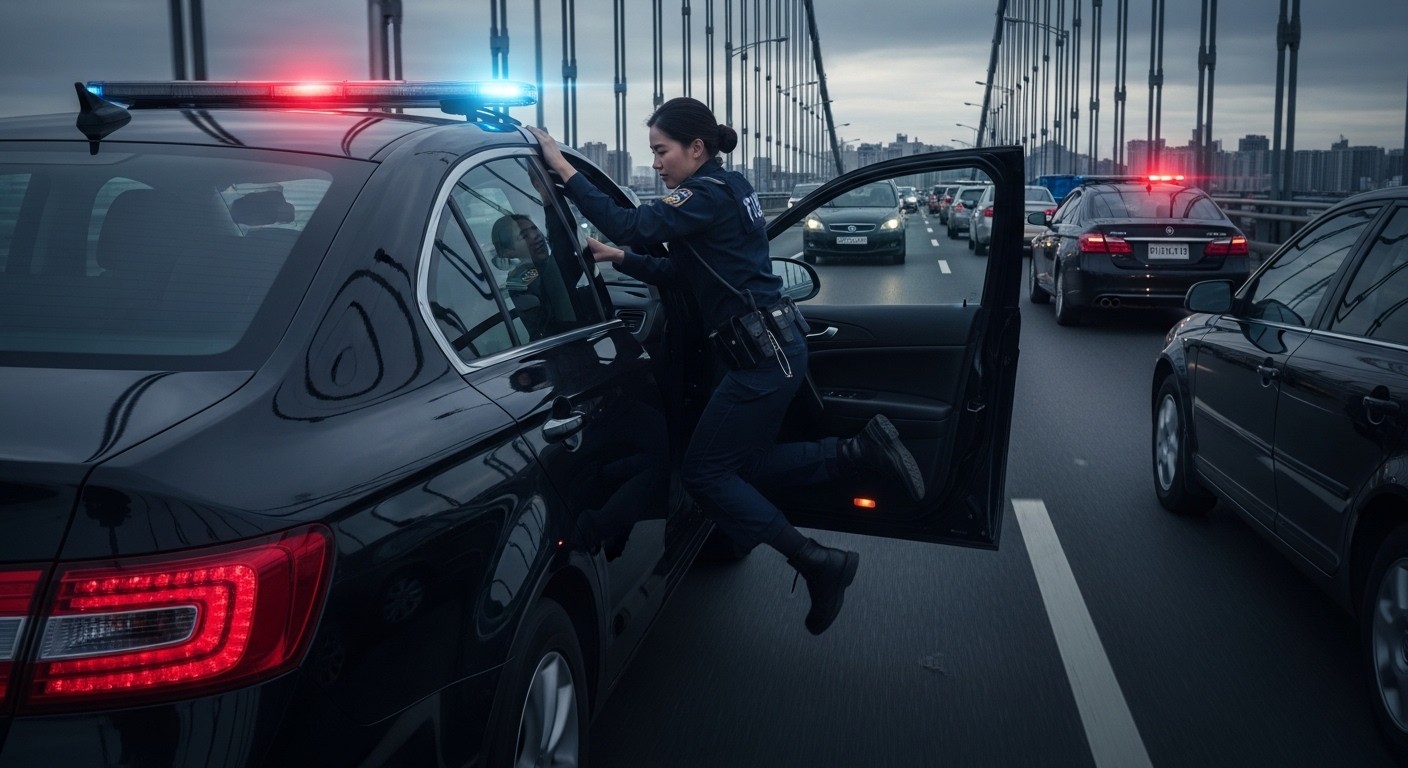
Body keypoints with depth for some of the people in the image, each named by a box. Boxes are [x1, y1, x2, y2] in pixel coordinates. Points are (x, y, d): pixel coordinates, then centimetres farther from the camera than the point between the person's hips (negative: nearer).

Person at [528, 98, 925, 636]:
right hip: (774, 347, 10)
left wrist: (562, 166, -22)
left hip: (764, 354, -10)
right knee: (744, 466, 17)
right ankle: (863, 450, 11)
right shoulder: (727, 189, 16)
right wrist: (619, 258, 9)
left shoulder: (709, 194, -14)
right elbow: (680, 274, 19)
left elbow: (629, 224, -26)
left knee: (704, 474, -2)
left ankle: (818, 565, -1)